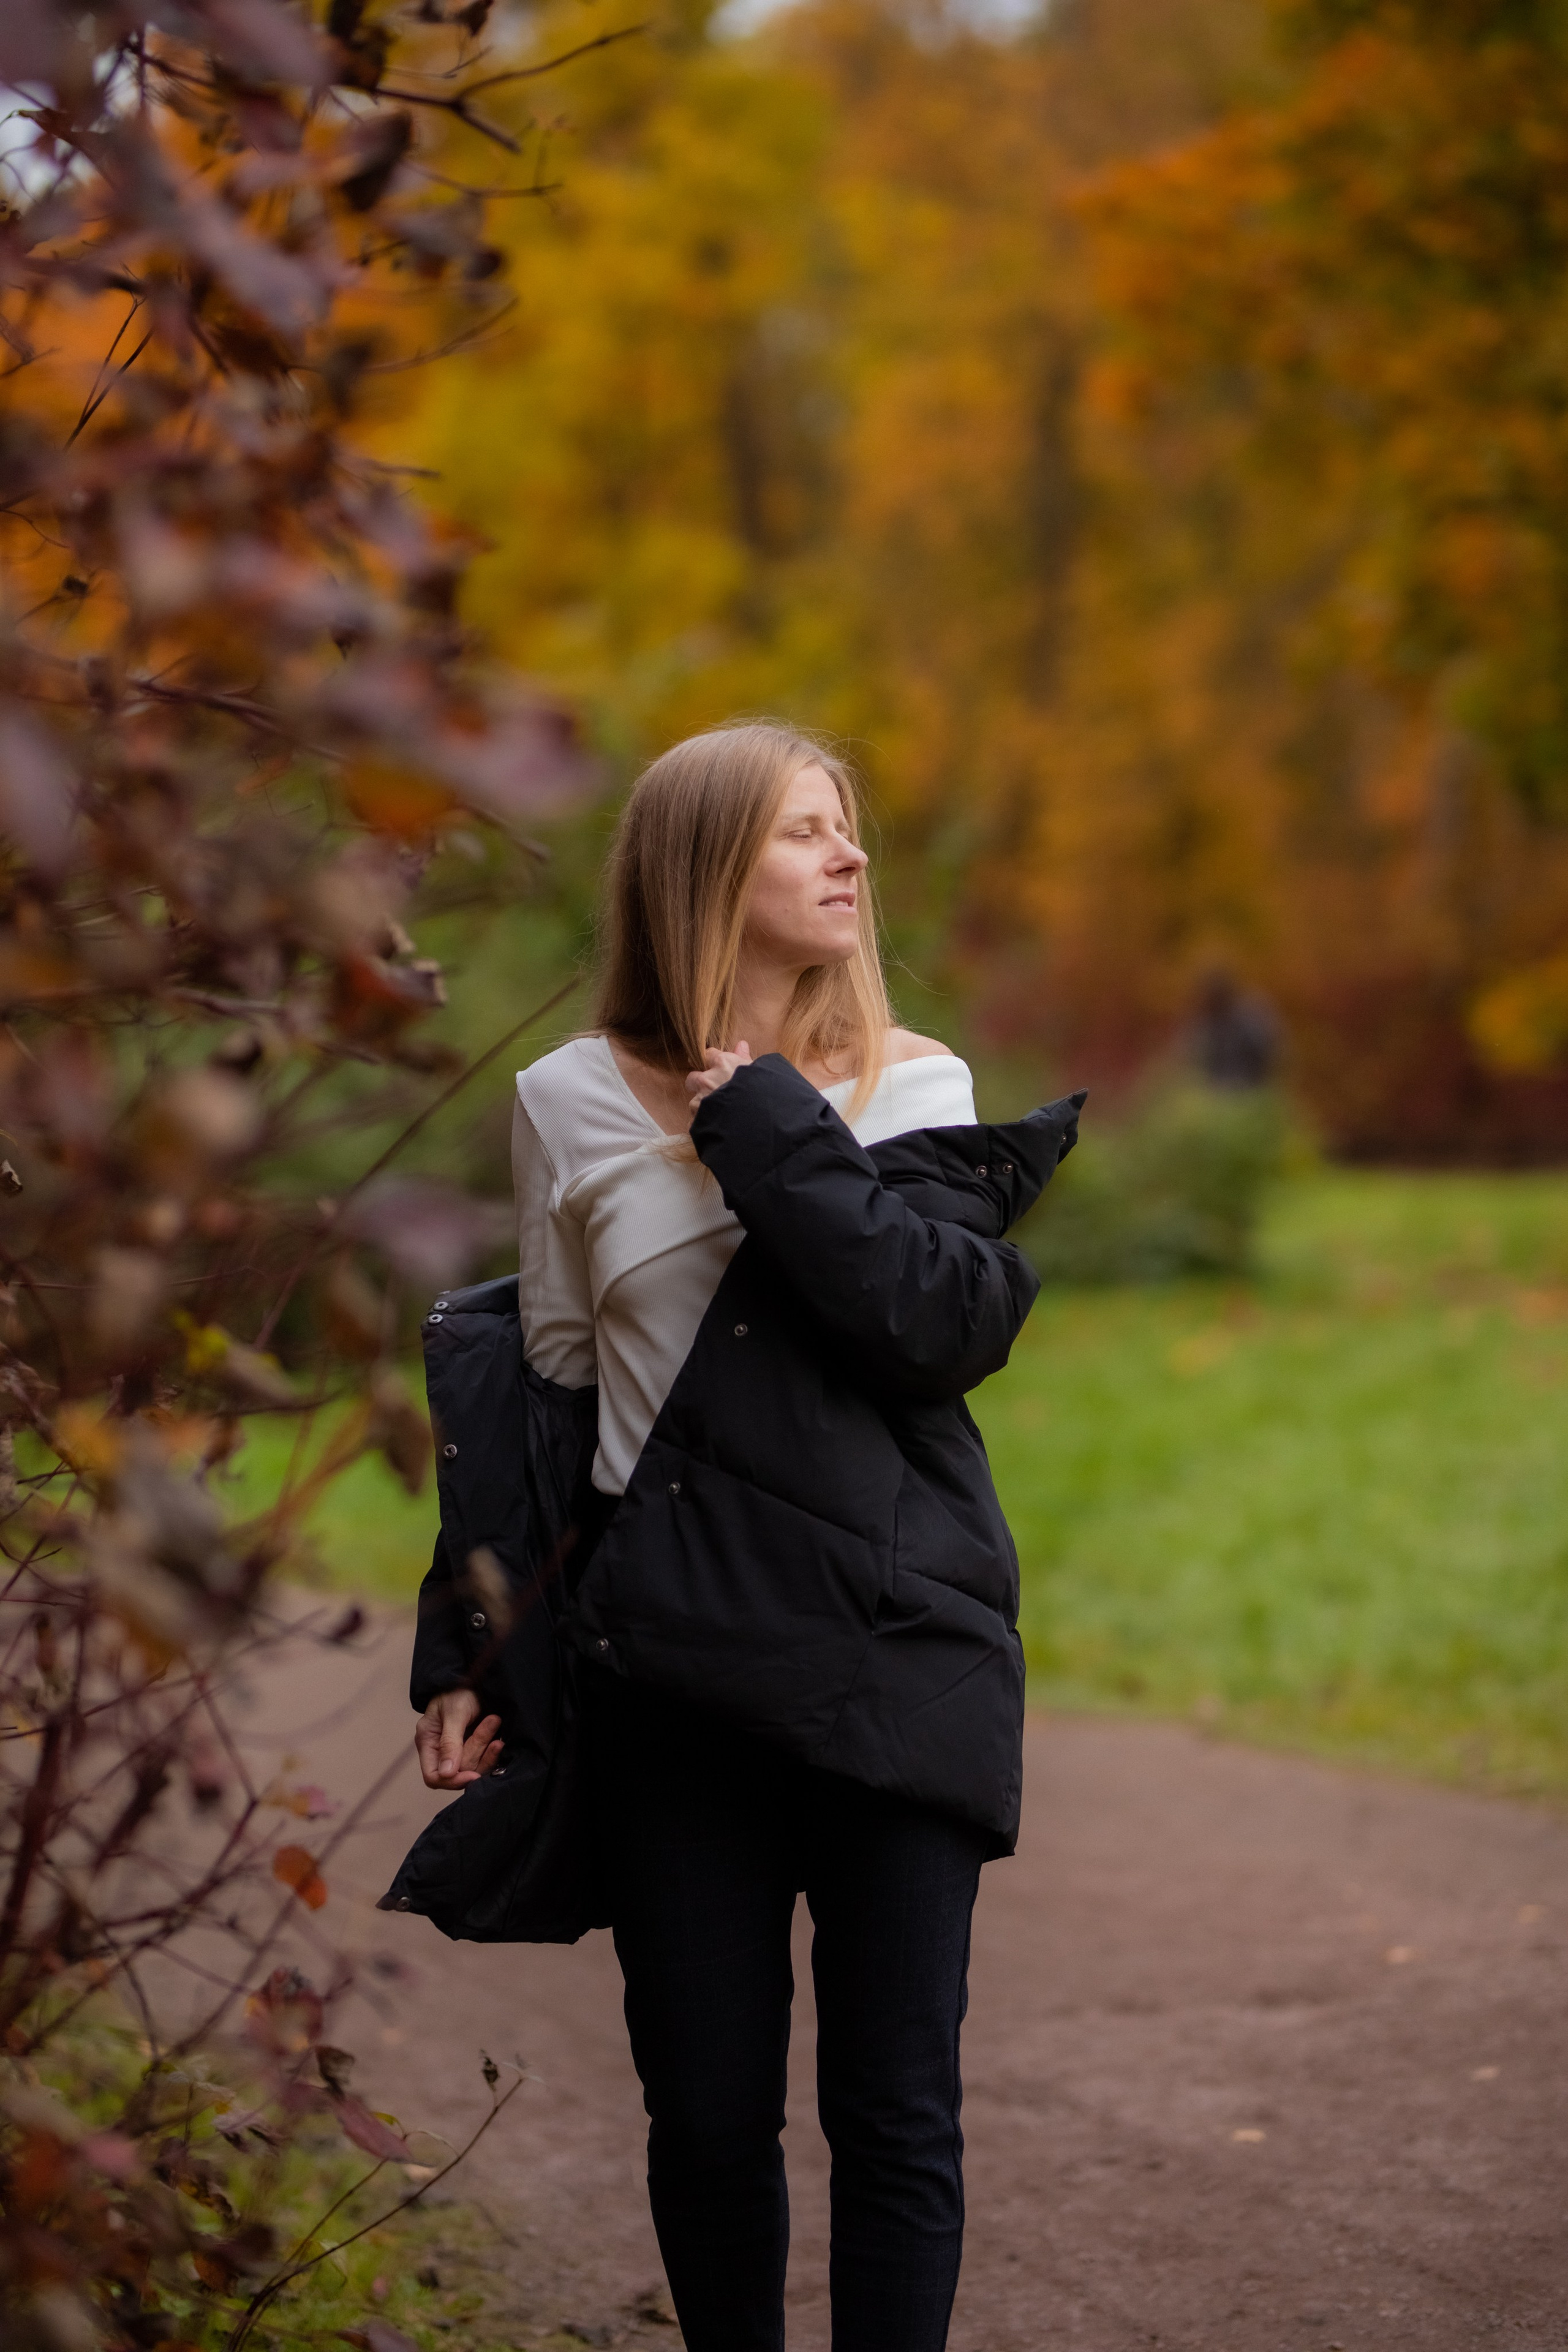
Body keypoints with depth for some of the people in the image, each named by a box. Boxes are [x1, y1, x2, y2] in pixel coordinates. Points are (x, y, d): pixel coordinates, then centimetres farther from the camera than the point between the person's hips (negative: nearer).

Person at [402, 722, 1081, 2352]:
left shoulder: (915, 1089, 5)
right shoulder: (575, 1106, 5)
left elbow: (951, 1322, -13)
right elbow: (539, 1390, 12)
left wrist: (772, 1133, -10)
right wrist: (462, 1655, 9)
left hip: (901, 1664, 0)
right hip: (676, 1670, 0)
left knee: (896, 2112, 0)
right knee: (708, 2110, 6)